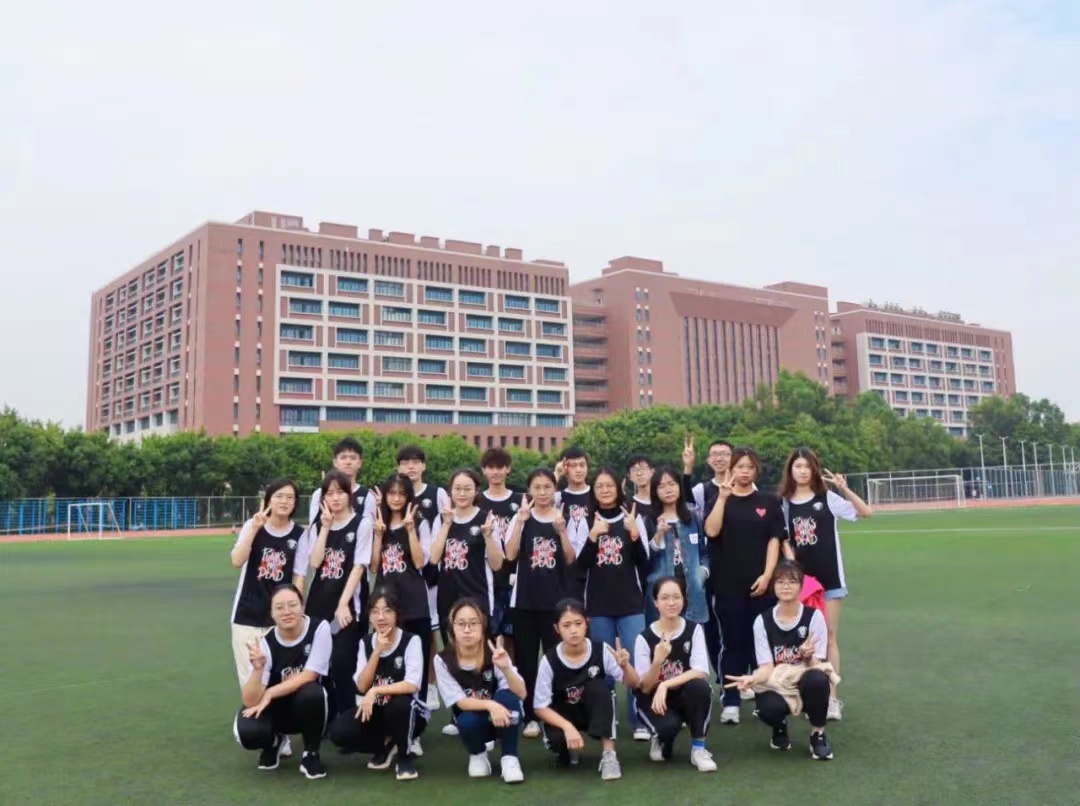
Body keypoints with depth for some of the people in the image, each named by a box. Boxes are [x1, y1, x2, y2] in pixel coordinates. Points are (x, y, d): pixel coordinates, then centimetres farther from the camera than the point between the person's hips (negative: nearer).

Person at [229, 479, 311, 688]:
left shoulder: (299, 534, -1)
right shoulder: (253, 525, -2)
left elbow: (299, 578, 0)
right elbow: (237, 562, -16)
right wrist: (255, 528, -21)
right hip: (247, 614, 0)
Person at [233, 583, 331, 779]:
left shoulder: (319, 628, -17)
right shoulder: (265, 644, -14)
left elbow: (308, 676, -20)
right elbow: (251, 701, -22)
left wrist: (269, 694, -24)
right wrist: (258, 669, -39)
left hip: (310, 707, -1)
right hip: (277, 709, 2)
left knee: (311, 692, -36)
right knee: (247, 732, -29)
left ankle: (311, 754, -8)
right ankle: (275, 742, 11)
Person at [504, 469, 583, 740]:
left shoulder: (567, 518, 1)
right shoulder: (521, 518, 3)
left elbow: (571, 560, -4)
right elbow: (510, 555, -8)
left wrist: (561, 531, -18)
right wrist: (522, 521, -17)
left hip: (556, 599, -1)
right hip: (525, 599, 1)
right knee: (526, 659, 5)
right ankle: (530, 717, 15)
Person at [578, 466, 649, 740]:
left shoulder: (633, 518, 3)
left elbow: (644, 563, 0)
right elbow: (580, 565, 0)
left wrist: (634, 533, -16)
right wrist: (592, 536, -16)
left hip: (631, 603, -1)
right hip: (598, 605, 1)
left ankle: (639, 721, 2)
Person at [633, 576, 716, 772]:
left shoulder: (694, 630, -8)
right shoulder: (644, 638, -11)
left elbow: (701, 673, -20)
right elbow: (645, 687, -11)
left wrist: (665, 685, -30)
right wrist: (657, 661, -30)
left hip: (686, 696, 1)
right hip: (653, 699, -1)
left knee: (700, 686, -32)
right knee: (669, 725, -33)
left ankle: (698, 748, -12)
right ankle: (662, 741, 7)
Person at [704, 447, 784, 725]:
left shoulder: (769, 501, 6)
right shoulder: (719, 500, 5)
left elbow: (774, 540, 1)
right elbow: (711, 531, -12)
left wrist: (767, 575, -8)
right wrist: (723, 497, -16)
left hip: (761, 583, 0)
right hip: (728, 584, 0)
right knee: (733, 643, 3)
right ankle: (730, 703, 8)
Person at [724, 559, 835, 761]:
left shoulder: (814, 617, -7)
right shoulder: (763, 621, -3)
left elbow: (815, 666, -9)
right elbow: (767, 667, -7)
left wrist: (807, 656, -33)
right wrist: (753, 679, -30)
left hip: (805, 685, 0)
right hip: (776, 685, 1)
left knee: (817, 679, -37)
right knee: (768, 709, -35)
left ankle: (818, 733, -8)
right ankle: (780, 728, 7)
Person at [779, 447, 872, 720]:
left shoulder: (827, 498, -2)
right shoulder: (784, 504, 3)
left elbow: (867, 512, -9)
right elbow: (784, 542, 5)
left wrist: (845, 489, -21)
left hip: (829, 576, -2)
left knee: (828, 637, 2)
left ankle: (831, 698, 6)